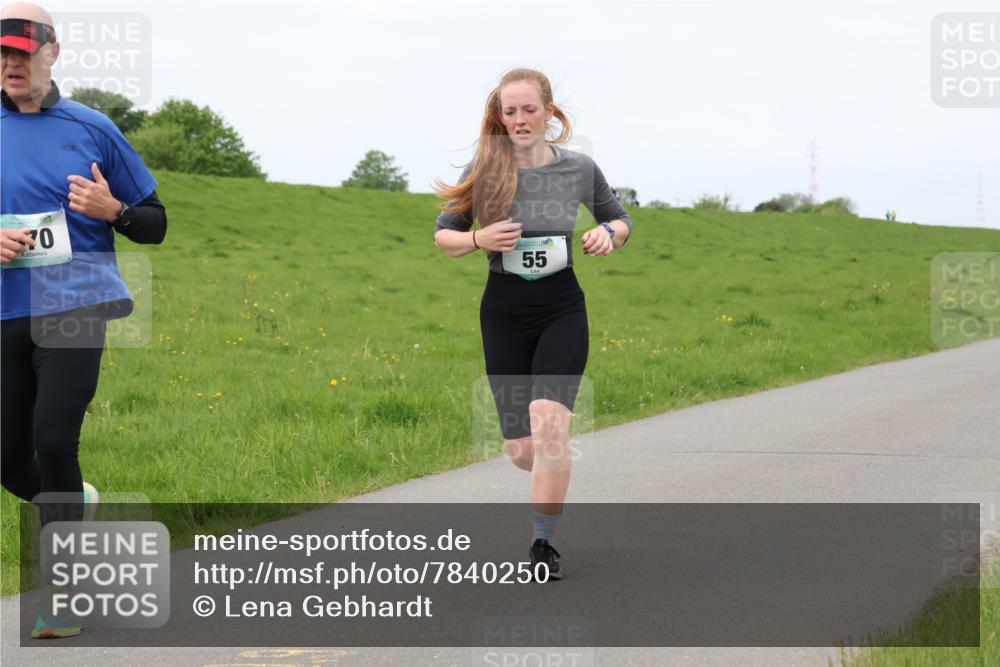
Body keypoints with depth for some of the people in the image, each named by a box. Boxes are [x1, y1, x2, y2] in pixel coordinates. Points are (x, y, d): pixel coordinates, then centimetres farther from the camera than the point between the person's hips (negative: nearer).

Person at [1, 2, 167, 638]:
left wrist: (111, 209, -9)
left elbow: (155, 224, 12)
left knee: (53, 440, -18)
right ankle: (75, 502, 39)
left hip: (74, 306, -3)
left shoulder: (91, 128, 5)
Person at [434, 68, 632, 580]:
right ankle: (555, 480, 43)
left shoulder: (579, 169, -3)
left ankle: (544, 544, -12)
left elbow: (619, 218, 14)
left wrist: (609, 233, -9)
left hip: (562, 309, -1)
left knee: (548, 421, -24)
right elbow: (442, 235, 4)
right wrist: (478, 239, -17)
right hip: (503, 311, 1)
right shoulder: (484, 169, -5)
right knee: (521, 450, 4)